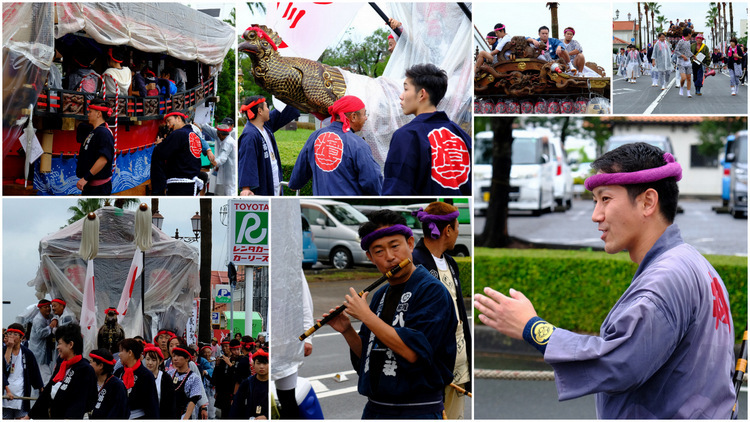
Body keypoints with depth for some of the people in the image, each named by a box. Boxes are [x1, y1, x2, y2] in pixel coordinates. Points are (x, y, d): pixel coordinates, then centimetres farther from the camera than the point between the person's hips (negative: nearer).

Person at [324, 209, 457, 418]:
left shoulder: (432, 291, -13)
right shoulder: (380, 295, 10)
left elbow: (413, 352, -24)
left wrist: (365, 315, -17)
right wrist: (347, 331, -1)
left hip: (417, 411, -7)